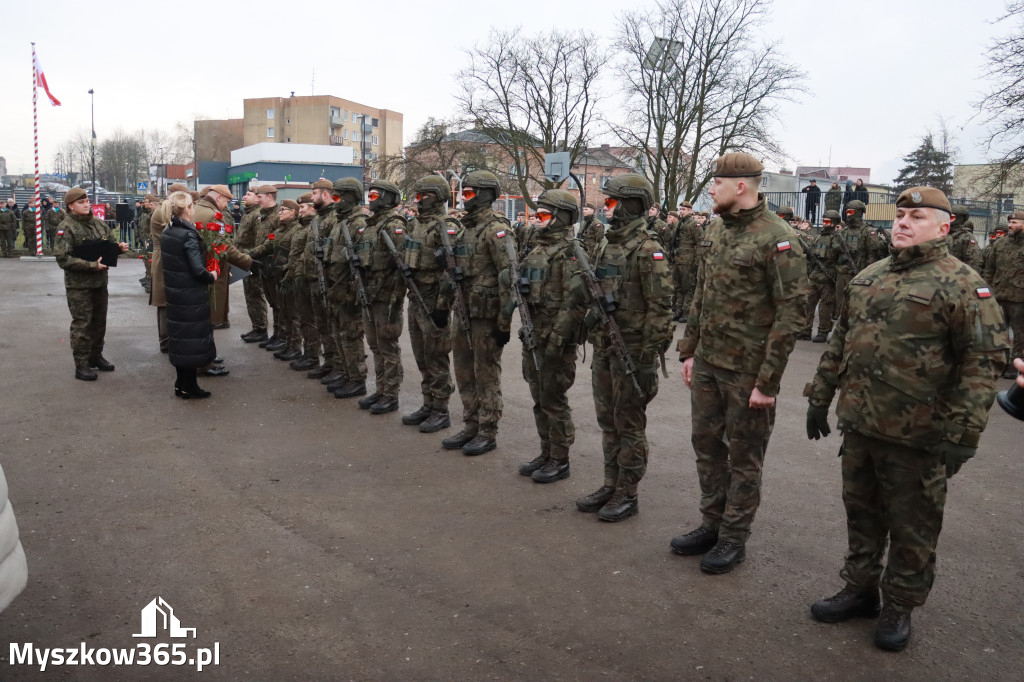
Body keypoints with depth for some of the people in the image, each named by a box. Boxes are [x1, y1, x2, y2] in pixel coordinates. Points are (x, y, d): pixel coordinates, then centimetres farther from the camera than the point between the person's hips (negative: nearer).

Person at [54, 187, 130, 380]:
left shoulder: (99, 223, 7)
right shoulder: (66, 228, -12)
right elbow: (63, 259, -18)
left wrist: (120, 247, -4)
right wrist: (91, 265, -23)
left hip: (100, 282, 6)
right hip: (78, 285, -6)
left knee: (99, 321, 16)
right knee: (82, 324, -2)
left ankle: (96, 356, 31)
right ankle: (81, 365, 6)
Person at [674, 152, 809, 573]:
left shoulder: (778, 240, -16)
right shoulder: (716, 230, 8)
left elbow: (791, 314, -17)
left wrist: (768, 381, -18)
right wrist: (689, 350, 13)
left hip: (747, 370, -7)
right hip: (707, 362, 8)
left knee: (744, 455, 7)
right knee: (706, 442, 16)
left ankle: (734, 538, 22)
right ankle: (712, 523, 32)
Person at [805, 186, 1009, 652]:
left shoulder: (962, 285, -11)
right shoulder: (867, 277, 10)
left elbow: (984, 362, -15)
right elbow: (841, 340, 17)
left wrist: (961, 434, -19)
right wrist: (820, 396, 16)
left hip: (916, 438, -6)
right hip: (858, 425, 6)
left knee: (912, 527, 10)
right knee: (861, 512, 18)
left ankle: (899, 606, 28)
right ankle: (860, 590, 35)